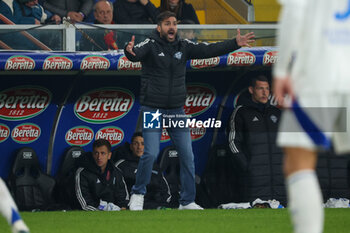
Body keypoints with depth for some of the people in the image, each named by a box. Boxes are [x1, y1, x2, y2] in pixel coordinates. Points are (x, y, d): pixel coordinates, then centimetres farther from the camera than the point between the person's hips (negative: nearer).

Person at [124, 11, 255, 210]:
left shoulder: (183, 46, 6)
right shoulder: (151, 45, -7)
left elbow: (209, 50, 3)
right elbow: (137, 53, -27)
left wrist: (235, 44, -7)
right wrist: (130, 51, -51)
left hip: (176, 111, 5)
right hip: (153, 110, -5)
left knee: (187, 155, 3)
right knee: (151, 154, -13)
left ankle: (187, 202, 12)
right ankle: (138, 194, 7)